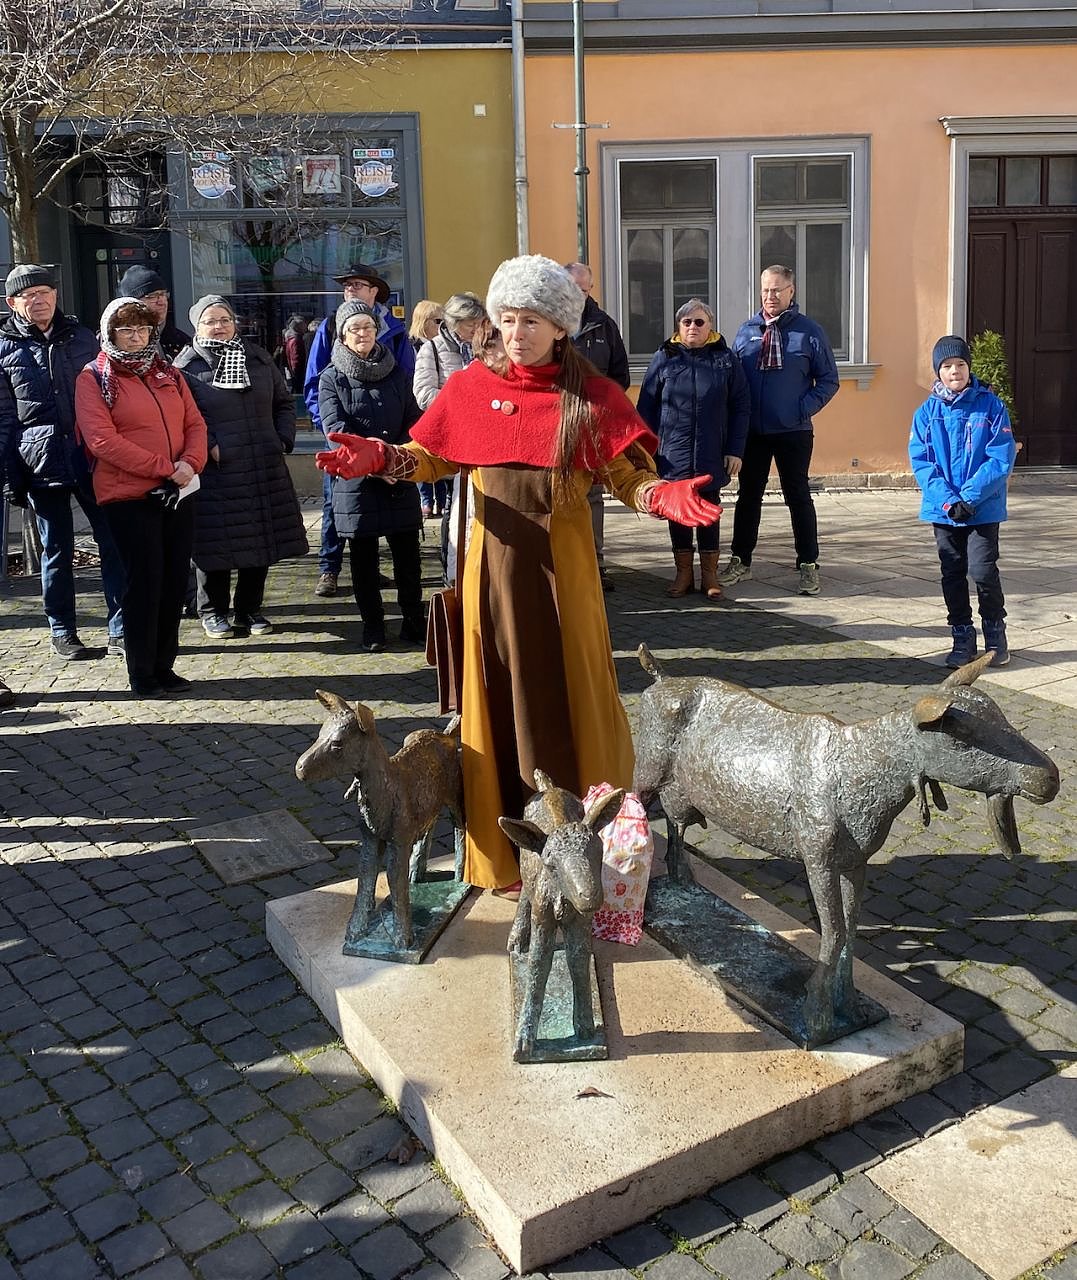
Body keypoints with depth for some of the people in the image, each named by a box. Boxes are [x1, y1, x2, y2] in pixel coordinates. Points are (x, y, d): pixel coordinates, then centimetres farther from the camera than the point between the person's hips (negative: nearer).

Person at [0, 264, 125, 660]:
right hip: (42, 463, -1)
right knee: (57, 550, 7)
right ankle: (62, 632, 19)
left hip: (92, 459, 2)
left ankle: (121, 631, 7)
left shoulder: (82, 337, 9)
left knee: (114, 542, -1)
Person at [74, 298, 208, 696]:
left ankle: (164, 665, 18)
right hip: (129, 496, -5)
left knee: (174, 581, 7)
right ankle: (141, 674, 9)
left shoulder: (168, 373, 15)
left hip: (177, 494, 5)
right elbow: (101, 439, -13)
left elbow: (194, 423, 11)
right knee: (145, 581, -3)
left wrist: (191, 462, -10)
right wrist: (164, 467, -17)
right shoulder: (94, 378, -2)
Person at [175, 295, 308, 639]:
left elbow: (284, 403, 18)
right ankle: (213, 612, 18)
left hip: (264, 469, 5)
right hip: (216, 472, -5)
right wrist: (208, 447, -15)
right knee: (216, 543, 1)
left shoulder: (259, 359, 12)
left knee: (262, 542, 9)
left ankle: (249, 610, 23)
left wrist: (283, 440, 6)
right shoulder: (186, 366, -3)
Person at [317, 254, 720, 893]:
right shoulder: (471, 389, 4)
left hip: (563, 566, -2)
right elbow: (431, 458, 9)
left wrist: (667, 497, -24)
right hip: (495, 564, 2)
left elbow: (628, 478, -4)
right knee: (502, 701, 7)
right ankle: (507, 857, 19)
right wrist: (380, 458, -9)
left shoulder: (593, 398, -2)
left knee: (572, 697, 3)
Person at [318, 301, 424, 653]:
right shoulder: (332, 378, 1)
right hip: (356, 480, -2)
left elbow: (414, 421, 7)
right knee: (363, 560, 6)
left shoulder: (396, 374, 10)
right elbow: (335, 427, -11)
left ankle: (413, 622, 15)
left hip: (399, 479, 2)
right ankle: (372, 627, 15)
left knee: (408, 556, 4)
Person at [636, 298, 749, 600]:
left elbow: (741, 407, 2)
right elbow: (646, 406, 3)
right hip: (673, 454, 1)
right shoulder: (664, 358, 2)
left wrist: (735, 450, -4)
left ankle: (709, 574, 17)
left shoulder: (726, 359, 2)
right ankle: (684, 572, 19)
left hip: (712, 454, 0)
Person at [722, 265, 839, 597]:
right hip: (753, 431, 3)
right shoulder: (747, 331, 5)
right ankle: (741, 560, 22)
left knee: (798, 495, 5)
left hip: (793, 432, -3)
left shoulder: (809, 332, -2)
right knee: (748, 495, 11)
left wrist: (805, 408, -11)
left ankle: (808, 565, 13)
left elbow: (829, 379, 1)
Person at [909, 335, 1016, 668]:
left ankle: (995, 634, 14)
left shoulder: (990, 406, -5)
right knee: (953, 574, 9)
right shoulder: (927, 412, 0)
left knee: (983, 571, -7)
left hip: (984, 508, -2)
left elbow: (1001, 458, -9)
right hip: (943, 510, 3)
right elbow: (920, 462, -5)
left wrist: (970, 496, -17)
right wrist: (948, 500, -15)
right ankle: (962, 638, 22)